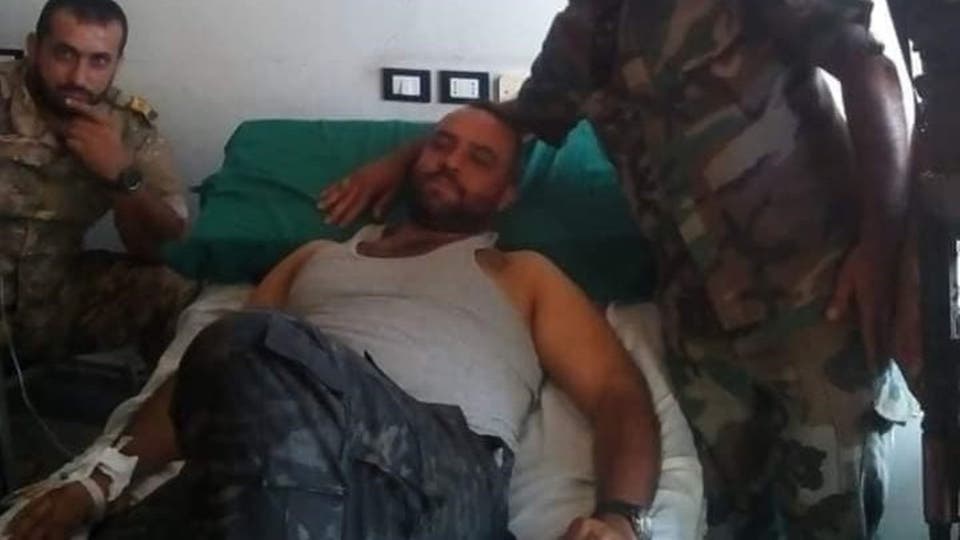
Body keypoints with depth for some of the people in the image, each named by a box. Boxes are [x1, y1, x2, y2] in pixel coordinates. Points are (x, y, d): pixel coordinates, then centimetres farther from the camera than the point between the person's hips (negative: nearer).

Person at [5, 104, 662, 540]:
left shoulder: (523, 275, 29)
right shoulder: (318, 257, 37)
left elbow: (619, 394, 16)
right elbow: (210, 369, 28)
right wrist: (104, 478, 10)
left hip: (445, 467, -2)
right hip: (287, 449, 2)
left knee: (258, 347, -34)